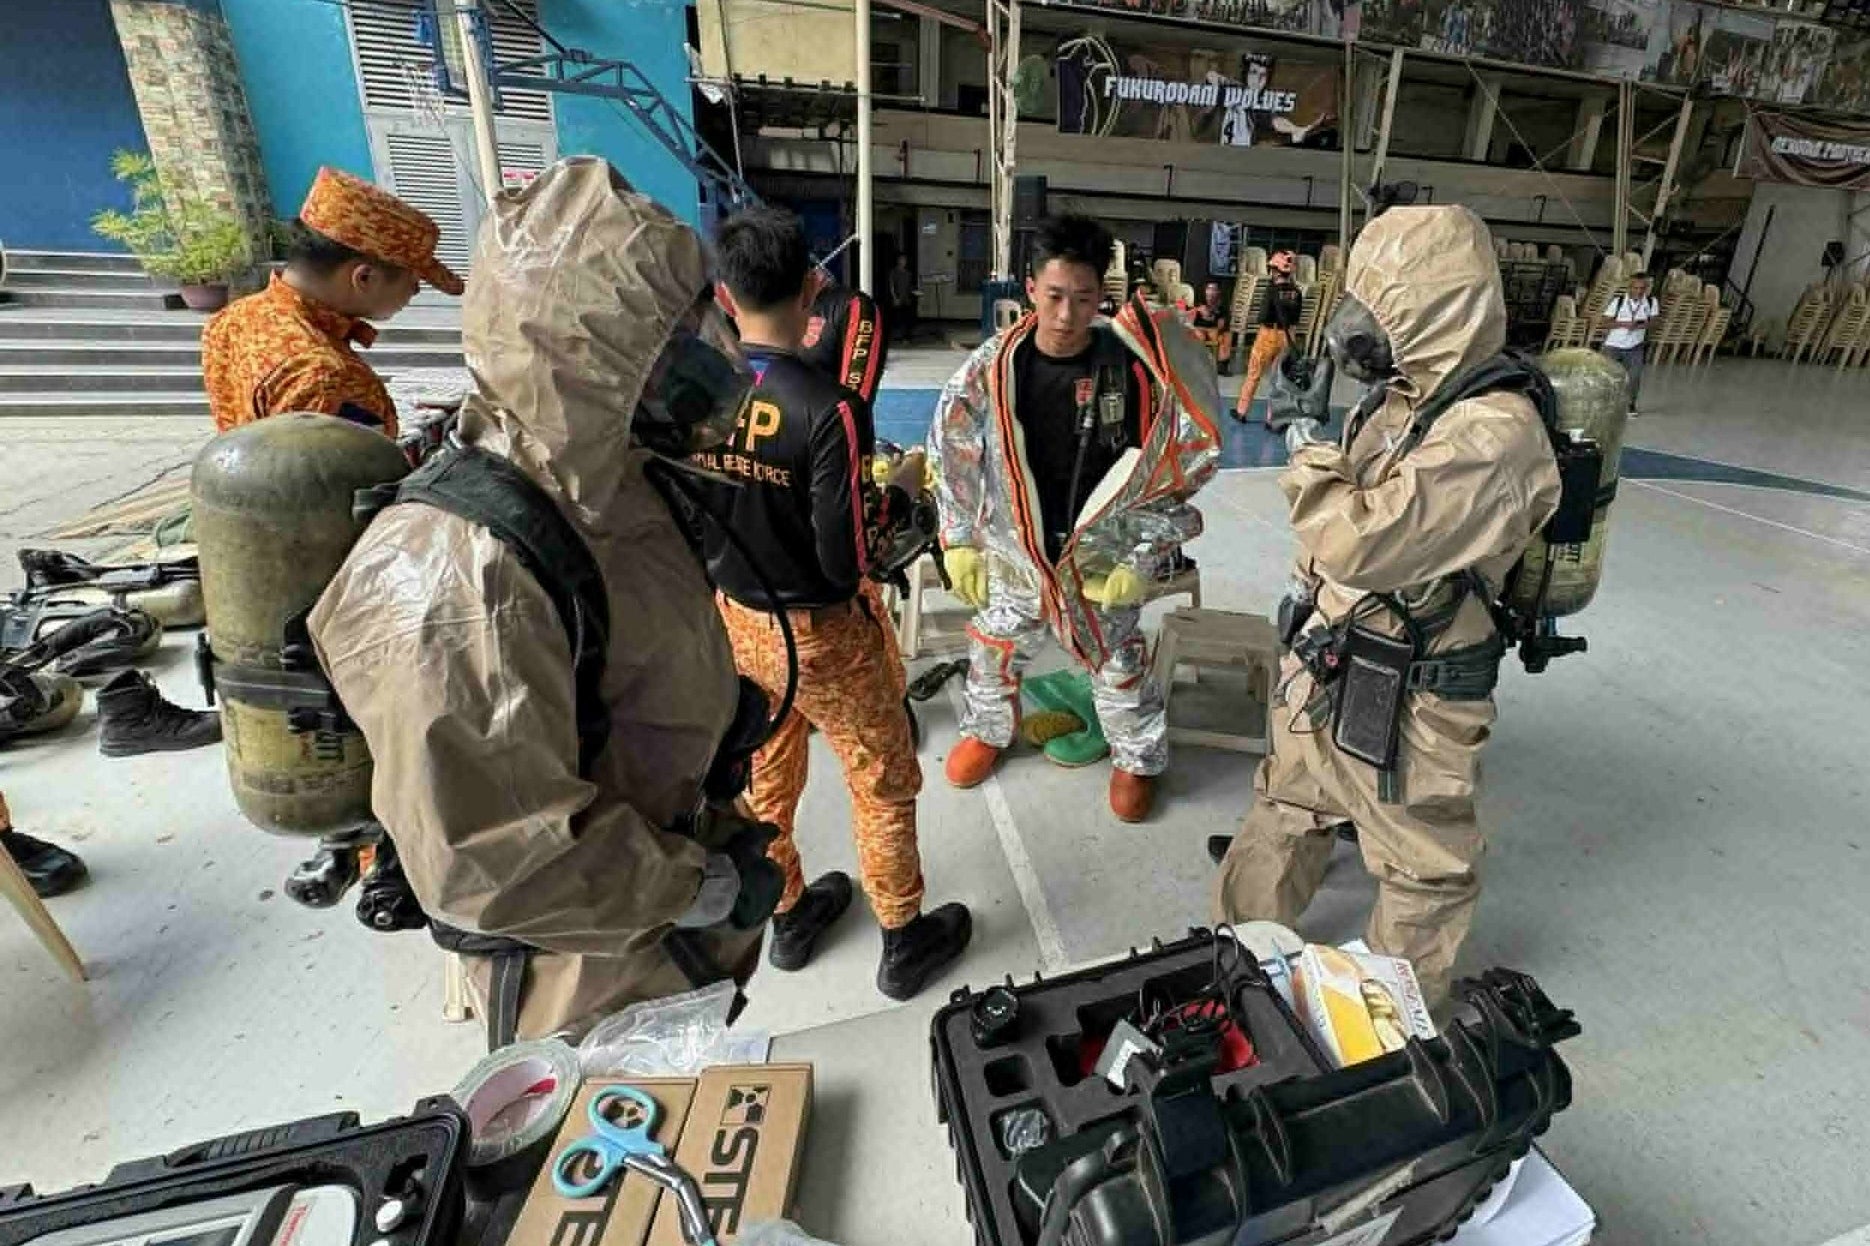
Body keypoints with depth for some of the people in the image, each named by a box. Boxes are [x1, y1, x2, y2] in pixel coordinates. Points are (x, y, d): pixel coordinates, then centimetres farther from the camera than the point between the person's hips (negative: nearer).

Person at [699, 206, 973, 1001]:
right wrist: (881, 494, -4)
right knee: (884, 786, 15)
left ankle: (789, 919, 46)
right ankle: (904, 943, 34)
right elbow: (843, 562, -23)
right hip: (822, 632, -5)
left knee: (764, 781, 24)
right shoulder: (828, 408, -25)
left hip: (733, 620, 6)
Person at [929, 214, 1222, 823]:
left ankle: (1138, 757, 41)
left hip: (1101, 557, -1)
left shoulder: (1131, 367, -15)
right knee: (994, 650, 20)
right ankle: (987, 728, 50)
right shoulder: (991, 367, -11)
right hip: (1013, 551, 2)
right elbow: (953, 457, 0)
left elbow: (1174, 468, -7)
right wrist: (960, 543, 1)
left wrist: (1140, 559, -9)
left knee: (1118, 664, 14)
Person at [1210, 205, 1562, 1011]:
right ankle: (1241, 943, 47)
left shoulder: (1492, 433, -27)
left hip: (1408, 696, -9)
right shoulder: (1401, 394, 2)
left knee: (1422, 864, 16)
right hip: (1324, 659, 9)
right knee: (1285, 810, 24)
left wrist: (1312, 457, -18)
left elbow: (1363, 542, -32)